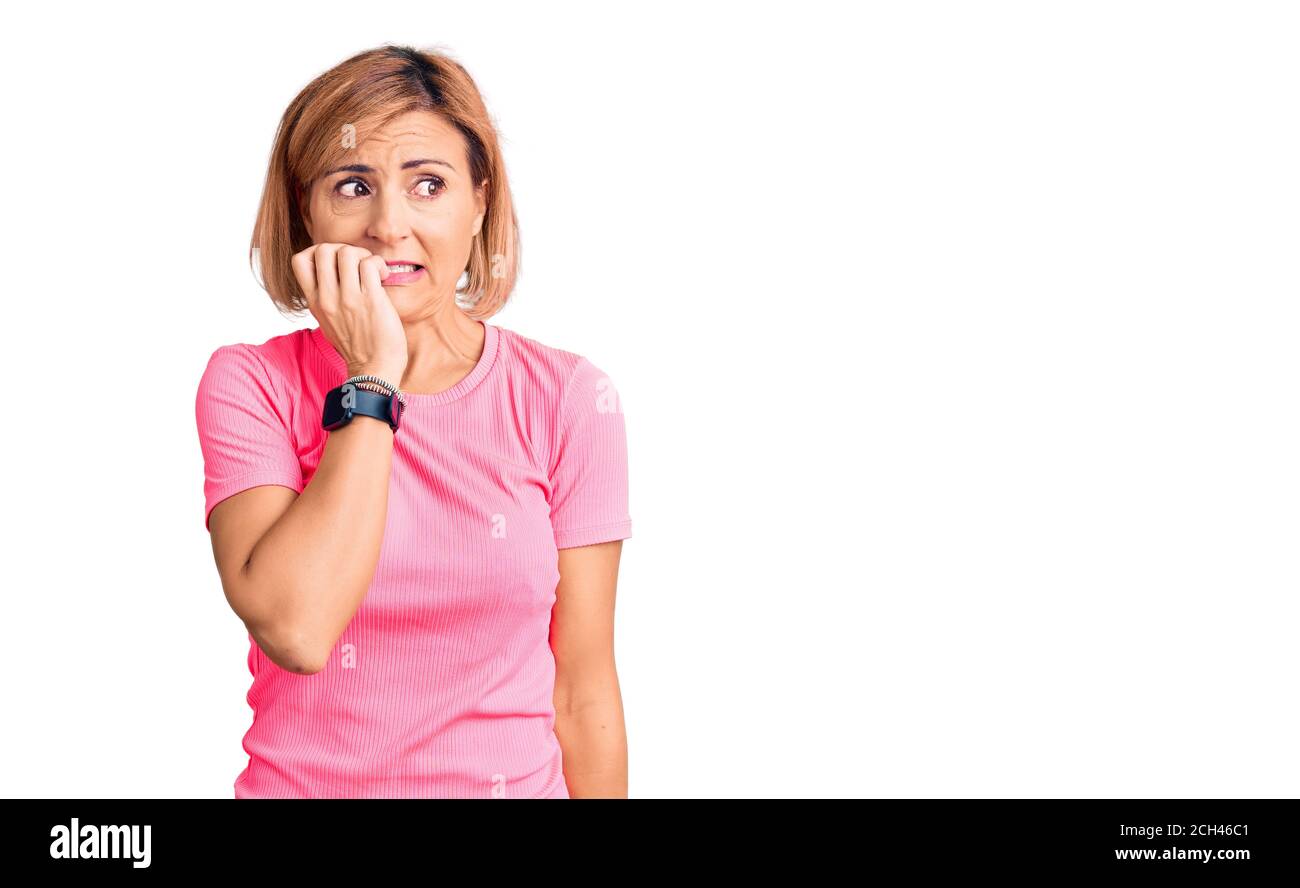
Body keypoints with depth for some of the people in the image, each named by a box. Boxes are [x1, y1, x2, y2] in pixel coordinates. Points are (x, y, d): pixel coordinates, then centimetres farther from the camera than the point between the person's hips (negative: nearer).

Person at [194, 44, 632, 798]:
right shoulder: (248, 386, -8)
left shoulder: (567, 399, -8)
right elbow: (295, 629, -24)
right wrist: (372, 381, -21)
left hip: (517, 782, 1)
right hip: (298, 780, 0)